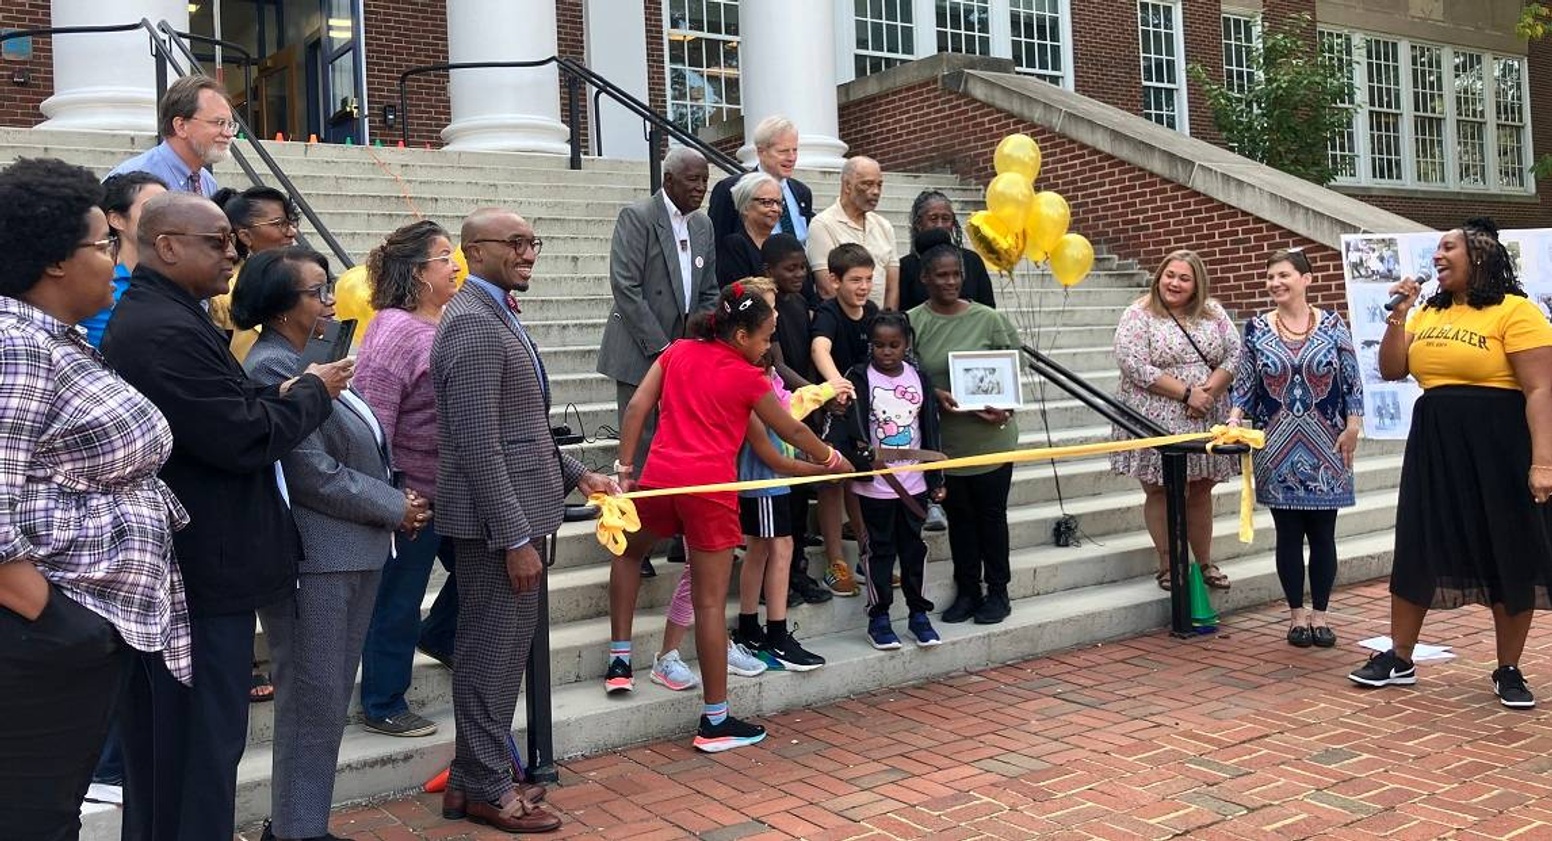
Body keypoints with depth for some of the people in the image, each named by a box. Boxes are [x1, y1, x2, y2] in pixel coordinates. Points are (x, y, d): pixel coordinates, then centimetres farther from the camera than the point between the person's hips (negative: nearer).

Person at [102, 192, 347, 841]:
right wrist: (313, 391, -8)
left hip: (165, 565, 11)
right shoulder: (168, 331, -21)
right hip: (201, 573, -11)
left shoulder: (145, 316, 14)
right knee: (200, 745, -1)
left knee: (160, 745, 20)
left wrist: (278, 395, 1)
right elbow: (244, 439, -23)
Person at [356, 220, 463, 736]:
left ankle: (438, 636, 47)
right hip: (411, 494, -8)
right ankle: (382, 707, 21)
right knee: (398, 601, 5)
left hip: (454, 489, 9)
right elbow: (373, 420, -22)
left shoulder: (447, 323, 7)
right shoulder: (394, 331, -19)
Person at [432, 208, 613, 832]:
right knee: (495, 655, 2)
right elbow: (477, 445, -22)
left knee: (494, 653, 18)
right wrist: (516, 538, -22)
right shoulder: (473, 323, -18)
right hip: (497, 522, -10)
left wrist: (574, 474, 17)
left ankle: (474, 778, 31)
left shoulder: (495, 314, 15)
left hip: (515, 511, 10)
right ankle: (486, 790, 16)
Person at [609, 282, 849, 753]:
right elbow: (791, 432, 14)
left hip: (660, 478, 4)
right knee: (711, 602, 0)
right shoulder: (747, 377, 4)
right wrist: (831, 459, 30)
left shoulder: (678, 352, 15)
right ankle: (715, 722, 7)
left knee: (629, 552, 33)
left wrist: (624, 468, 10)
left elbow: (636, 407, 8)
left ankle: (620, 657, 27)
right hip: (710, 486, -4)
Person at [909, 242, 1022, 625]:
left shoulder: (989, 319, -5)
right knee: (959, 516, 13)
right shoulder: (913, 322, -4)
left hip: (990, 437, -1)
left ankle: (997, 592, 23)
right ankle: (967, 591, 26)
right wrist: (935, 394, -20)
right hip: (944, 440, 1)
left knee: (991, 514, 10)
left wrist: (1006, 409, -12)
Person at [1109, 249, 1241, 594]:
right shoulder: (1139, 315, -5)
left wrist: (1210, 391, -15)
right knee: (1160, 491, 3)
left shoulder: (1213, 314, 9)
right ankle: (1167, 565, 15)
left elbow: (1235, 354, 3)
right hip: (1157, 422, -4)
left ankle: (1205, 562, 23)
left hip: (1207, 421, 4)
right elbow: (1134, 366, -16)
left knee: (1201, 491, 12)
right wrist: (1186, 393, -17)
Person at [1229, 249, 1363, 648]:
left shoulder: (1332, 325, 0)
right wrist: (1235, 417, -10)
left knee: (1322, 533, 5)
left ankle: (1319, 613, 16)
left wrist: (1352, 426, -5)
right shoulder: (1256, 329, 2)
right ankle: (1297, 613, 17)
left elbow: (1352, 381, 2)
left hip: (1325, 446, 0)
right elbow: (1244, 384, 5)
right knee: (1288, 533, 6)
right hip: (1277, 447, 1)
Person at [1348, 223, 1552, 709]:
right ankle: (1399, 658, 19)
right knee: (1416, 550, 9)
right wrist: (1398, 315, -2)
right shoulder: (1427, 314, 11)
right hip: (1434, 446, 6)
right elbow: (1391, 370, 9)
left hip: (1497, 445, -6)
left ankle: (1509, 672, 17)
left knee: (1508, 558, 4)